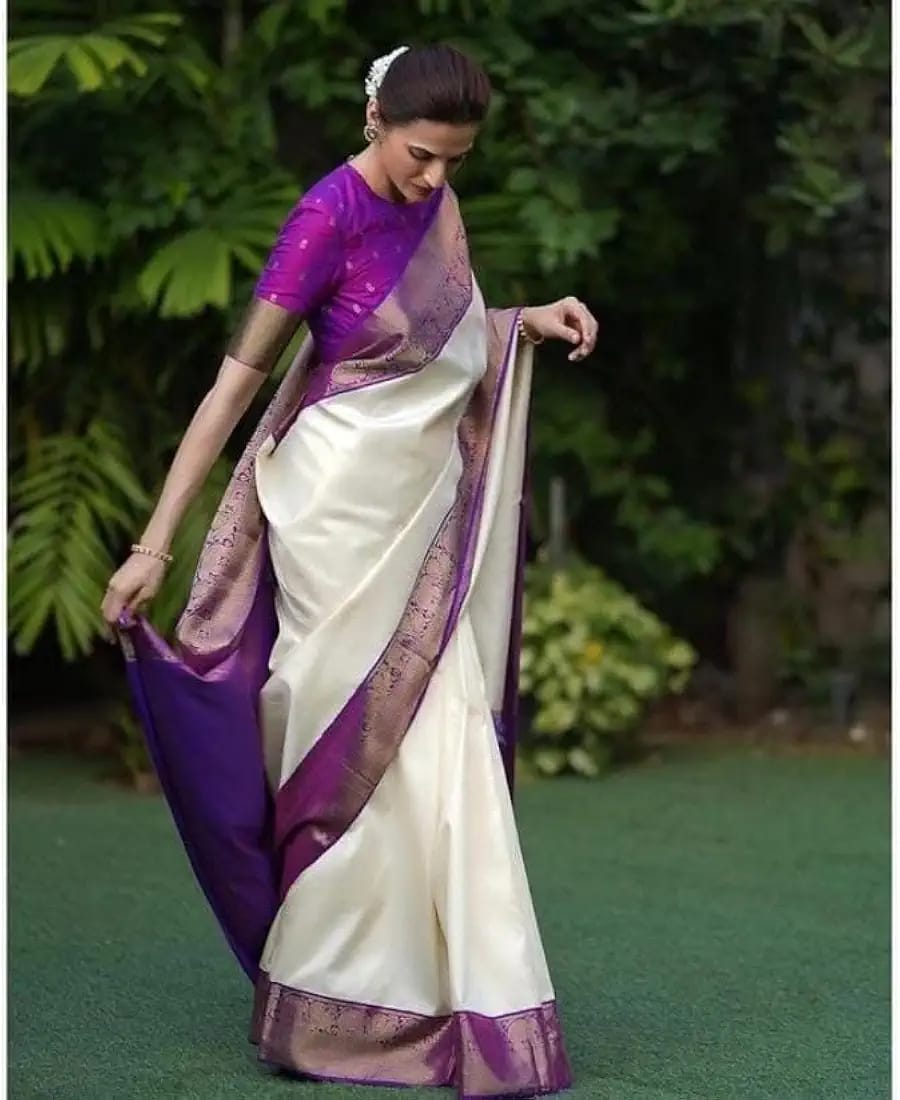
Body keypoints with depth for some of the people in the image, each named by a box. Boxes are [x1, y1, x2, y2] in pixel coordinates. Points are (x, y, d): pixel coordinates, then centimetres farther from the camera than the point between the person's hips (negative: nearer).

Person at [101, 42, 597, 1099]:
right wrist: (154, 545, -19)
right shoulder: (326, 218, -16)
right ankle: (327, 1008, 12)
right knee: (357, 751, -1)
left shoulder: (436, 203, 5)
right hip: (343, 507, -7)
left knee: (447, 746, 8)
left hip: (425, 511, 7)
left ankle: (465, 997, 15)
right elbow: (236, 378, -17)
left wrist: (529, 321, 3)